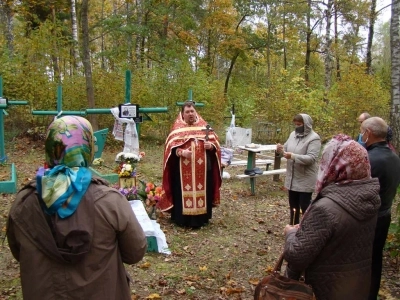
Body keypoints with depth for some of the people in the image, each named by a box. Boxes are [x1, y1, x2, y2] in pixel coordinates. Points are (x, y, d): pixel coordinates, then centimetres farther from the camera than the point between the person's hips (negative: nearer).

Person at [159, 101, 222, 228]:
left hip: (202, 168, 2)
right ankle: (183, 219, 11)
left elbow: (215, 142, 9)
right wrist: (181, 152, -22)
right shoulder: (177, 128, 5)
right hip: (183, 169, -2)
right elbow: (171, 146, -4)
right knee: (183, 192, 0)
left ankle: (201, 218, 19)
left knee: (202, 191, 7)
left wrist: (211, 146, -13)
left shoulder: (204, 126, 11)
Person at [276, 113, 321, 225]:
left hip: (305, 180, -7)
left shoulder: (314, 138, -14)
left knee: (305, 207, 3)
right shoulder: (293, 134, 7)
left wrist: (293, 156, -34)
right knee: (293, 206, 18)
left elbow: (311, 158, -23)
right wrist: (280, 150, -12)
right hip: (292, 179, 7)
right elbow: (286, 149, 12)